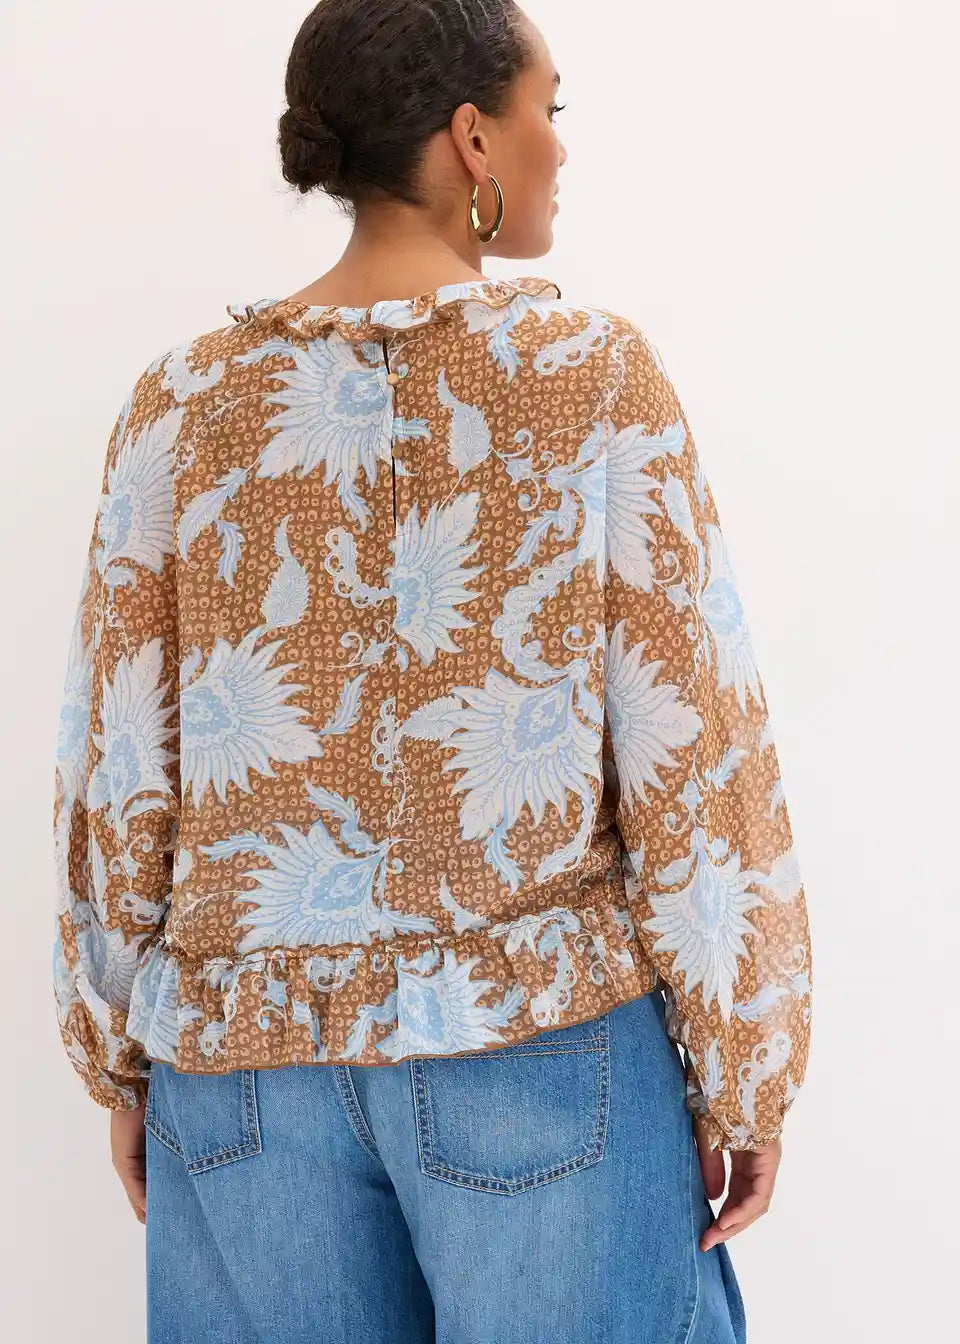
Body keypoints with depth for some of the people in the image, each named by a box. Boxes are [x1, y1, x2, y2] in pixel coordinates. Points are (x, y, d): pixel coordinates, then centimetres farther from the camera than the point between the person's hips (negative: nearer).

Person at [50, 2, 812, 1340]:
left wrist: (122, 1060, 12)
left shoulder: (186, 402, -1)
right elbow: (693, 756, -10)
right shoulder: (595, 374, -9)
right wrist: (742, 1072, -1)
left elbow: (111, 771, 1)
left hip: (248, 1051, 3)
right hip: (544, 1033, -3)